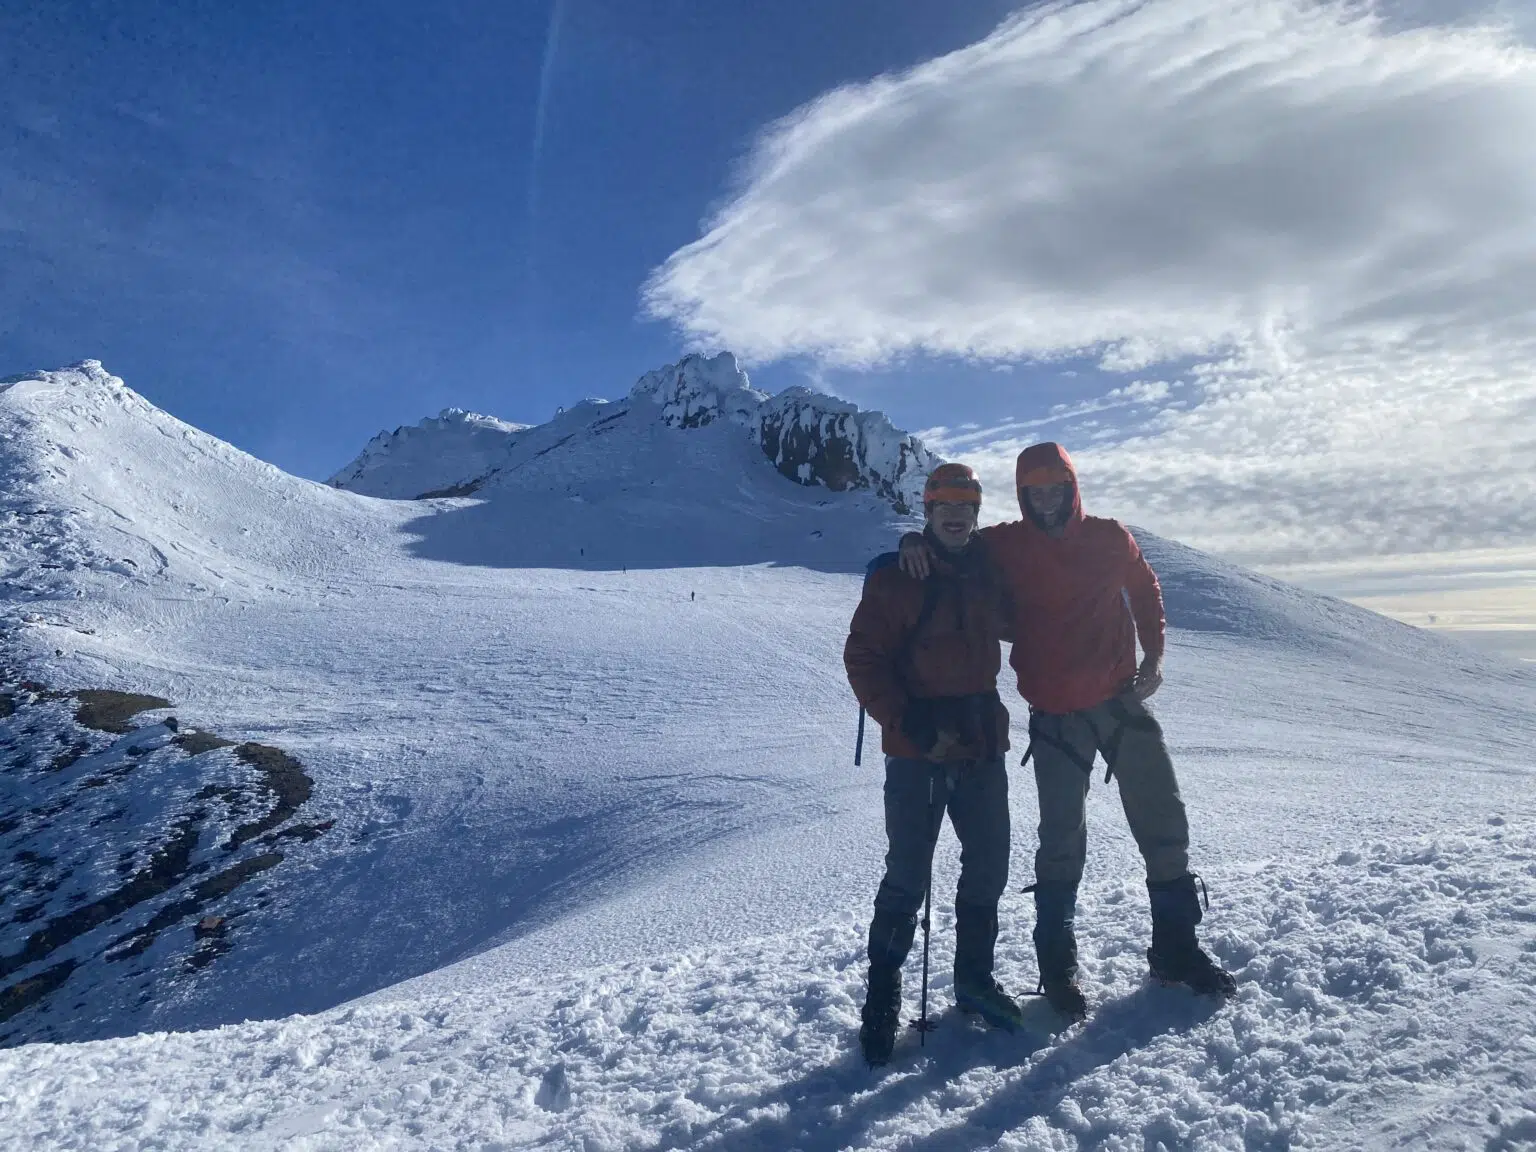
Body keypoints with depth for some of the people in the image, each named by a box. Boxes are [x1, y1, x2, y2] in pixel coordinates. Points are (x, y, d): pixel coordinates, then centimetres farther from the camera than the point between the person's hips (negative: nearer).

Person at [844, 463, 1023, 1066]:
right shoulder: (896, 578, -7)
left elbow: (1011, 624, 29)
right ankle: (882, 997, 17)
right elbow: (863, 658, -10)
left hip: (982, 744, 5)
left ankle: (975, 976, 33)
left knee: (988, 866, 13)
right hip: (919, 751, -5)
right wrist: (912, 725, -18)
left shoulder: (989, 574, 9)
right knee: (907, 878, -1)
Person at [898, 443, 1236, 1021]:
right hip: (1056, 716, -3)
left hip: (1123, 701, 3)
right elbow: (949, 544, 8)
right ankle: (1058, 965, 15)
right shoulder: (1004, 546, -3)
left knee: (1164, 821, 9)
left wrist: (1153, 654, 8)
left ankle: (1177, 947, 27)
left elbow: (1145, 592, 17)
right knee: (1063, 840, -1)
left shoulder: (1110, 538, 2)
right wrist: (915, 541, -15)